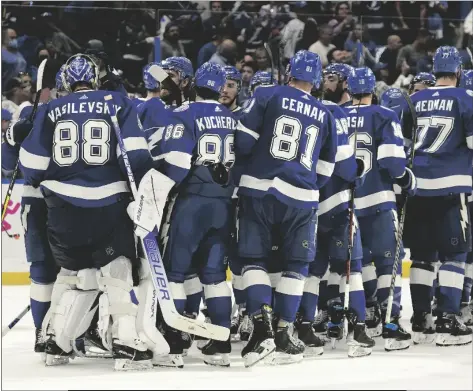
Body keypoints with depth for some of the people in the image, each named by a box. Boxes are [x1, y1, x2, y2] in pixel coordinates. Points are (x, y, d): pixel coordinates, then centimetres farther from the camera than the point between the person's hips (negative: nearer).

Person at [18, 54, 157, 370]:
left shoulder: (51, 111, 6)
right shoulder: (119, 104, 2)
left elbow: (32, 165, 6)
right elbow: (135, 154, -9)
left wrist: (45, 184, 25)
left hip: (64, 205, 3)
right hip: (109, 205, -3)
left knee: (74, 272, 19)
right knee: (118, 271, 5)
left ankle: (56, 344, 19)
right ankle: (126, 344, -6)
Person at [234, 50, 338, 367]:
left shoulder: (267, 96, 1)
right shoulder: (325, 115, 12)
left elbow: (243, 142, -4)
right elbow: (325, 170, 15)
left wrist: (249, 161, 17)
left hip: (260, 189, -1)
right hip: (302, 198, 1)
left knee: (255, 258, 8)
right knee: (296, 264, 13)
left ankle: (262, 327, -8)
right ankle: (283, 335, 9)